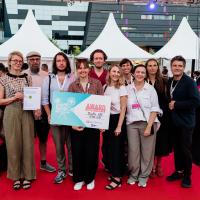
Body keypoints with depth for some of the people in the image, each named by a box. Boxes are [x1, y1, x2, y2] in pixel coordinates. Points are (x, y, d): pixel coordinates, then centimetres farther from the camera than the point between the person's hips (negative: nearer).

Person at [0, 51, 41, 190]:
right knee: (13, 145, 4)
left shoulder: (27, 78, 8)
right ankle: (16, 177, 20)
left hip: (27, 113, 2)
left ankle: (27, 176, 18)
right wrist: (14, 98, -13)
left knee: (27, 144, 4)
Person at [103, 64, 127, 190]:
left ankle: (117, 178, 9)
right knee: (109, 146, 12)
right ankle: (113, 172, 29)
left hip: (117, 119, -5)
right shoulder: (105, 87, 6)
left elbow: (123, 109, -10)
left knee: (117, 148, -1)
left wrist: (119, 126, -14)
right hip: (106, 119, 5)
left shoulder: (121, 88, -8)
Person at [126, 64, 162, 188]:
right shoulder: (128, 89, 8)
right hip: (132, 124, 1)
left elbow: (155, 109, -1)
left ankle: (144, 176, 21)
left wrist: (149, 127, -9)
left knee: (147, 151, 3)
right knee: (133, 150, 2)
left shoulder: (150, 89, 3)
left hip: (147, 123, -1)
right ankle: (134, 174, 22)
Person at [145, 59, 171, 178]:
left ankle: (159, 166, 27)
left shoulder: (164, 81, 3)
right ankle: (151, 167, 19)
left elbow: (167, 98, 3)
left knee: (161, 140, 8)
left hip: (161, 116, 1)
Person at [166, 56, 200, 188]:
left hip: (186, 122, -5)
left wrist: (176, 105, -19)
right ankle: (178, 172, 33)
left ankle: (187, 176, 24)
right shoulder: (170, 81, 6)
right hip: (173, 121, 6)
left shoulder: (189, 82, -14)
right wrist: (169, 105, -1)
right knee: (176, 148, 16)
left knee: (186, 150, 6)